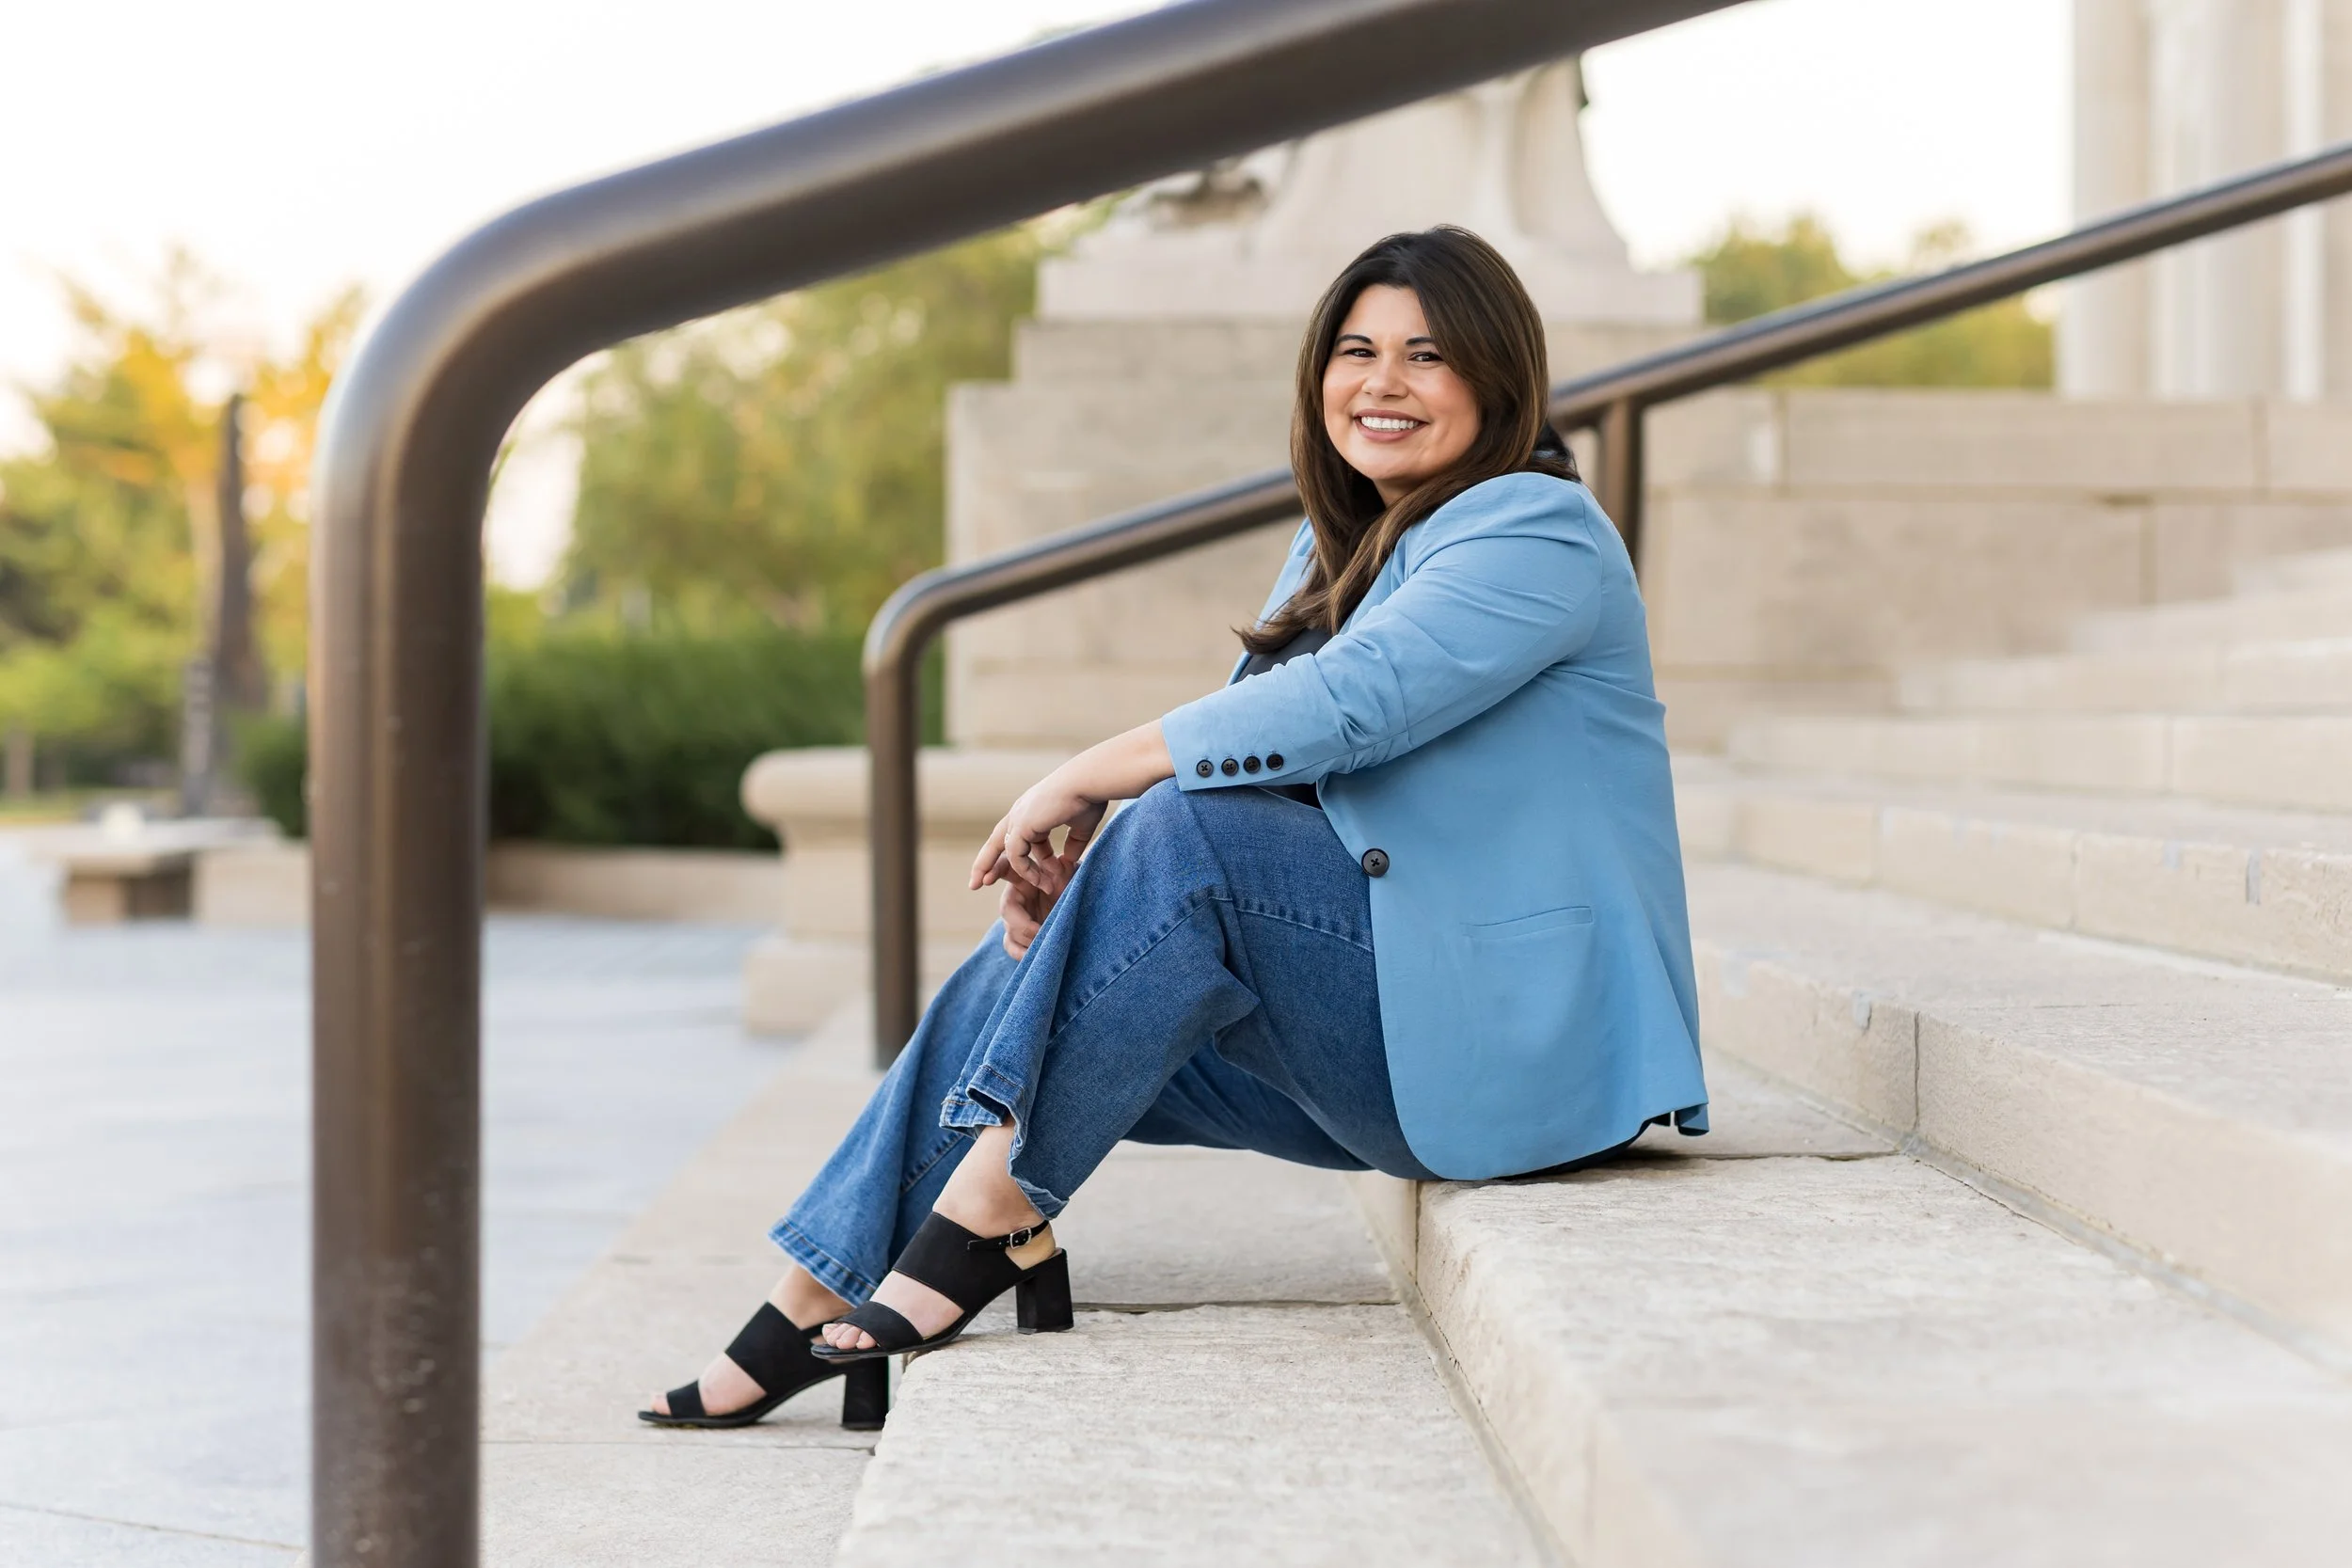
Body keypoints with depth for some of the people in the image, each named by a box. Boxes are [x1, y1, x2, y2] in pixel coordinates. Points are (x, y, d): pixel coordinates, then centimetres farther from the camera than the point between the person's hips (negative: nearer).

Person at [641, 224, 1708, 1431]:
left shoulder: (1536, 533, -11)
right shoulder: (1338, 547, 17)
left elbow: (1343, 705, -25)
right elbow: (1248, 743, 9)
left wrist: (1088, 778, -17)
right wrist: (1065, 846, -11)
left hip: (1525, 1039, -9)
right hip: (1387, 1034, 9)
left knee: (1187, 838, -26)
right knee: (1017, 989, 0)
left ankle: (992, 1213, -20)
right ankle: (811, 1309, 3)